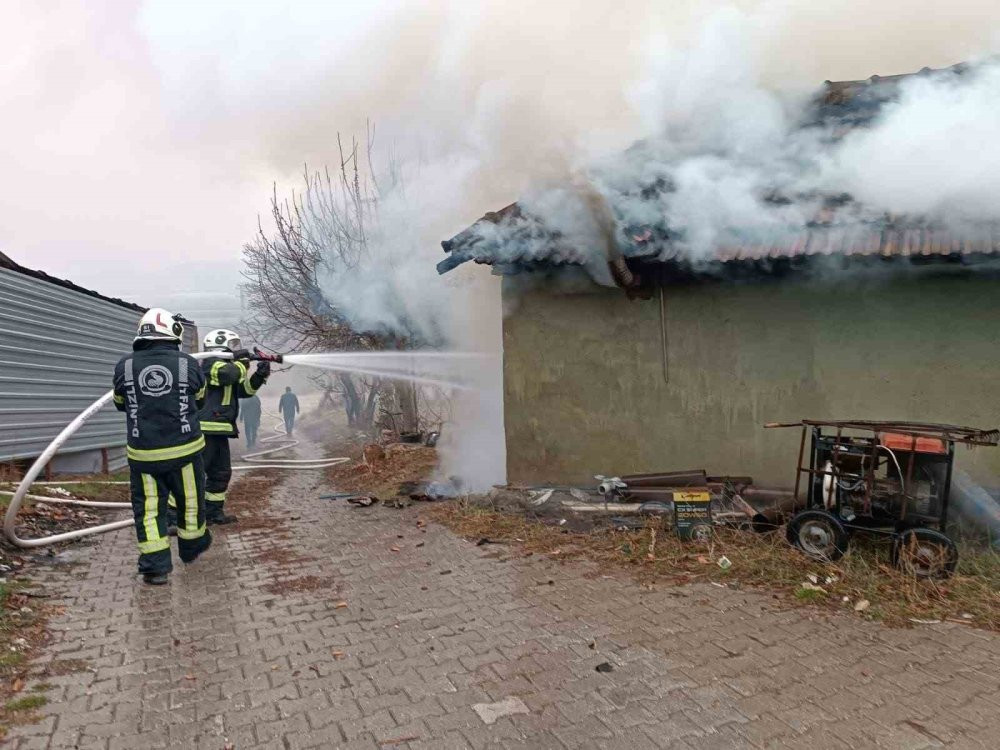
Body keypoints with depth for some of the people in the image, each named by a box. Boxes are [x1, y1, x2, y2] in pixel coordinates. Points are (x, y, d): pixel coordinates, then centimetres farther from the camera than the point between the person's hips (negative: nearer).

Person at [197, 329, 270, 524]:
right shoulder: (212, 363, -8)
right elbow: (229, 374, -29)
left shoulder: (228, 365, 21)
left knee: (221, 473, 16)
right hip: (205, 428, -10)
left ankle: (213, 512, 26)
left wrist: (260, 375, 1)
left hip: (219, 431, 10)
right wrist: (243, 362, -10)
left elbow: (246, 389, 17)